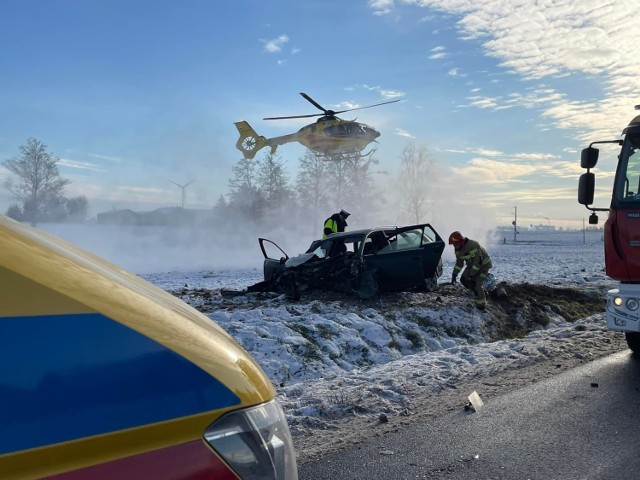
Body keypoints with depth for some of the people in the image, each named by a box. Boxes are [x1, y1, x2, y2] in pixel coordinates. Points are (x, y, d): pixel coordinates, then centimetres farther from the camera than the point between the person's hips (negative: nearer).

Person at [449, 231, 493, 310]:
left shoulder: (472, 246, -35)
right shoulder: (458, 248, -8)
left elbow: (478, 261, -33)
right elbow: (459, 262, 2)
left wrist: (472, 275, -31)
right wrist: (454, 275, -6)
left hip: (483, 264, -8)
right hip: (473, 264, 8)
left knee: (476, 283, -16)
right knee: (464, 280, 1)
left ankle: (481, 304, 1)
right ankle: (480, 291, 19)